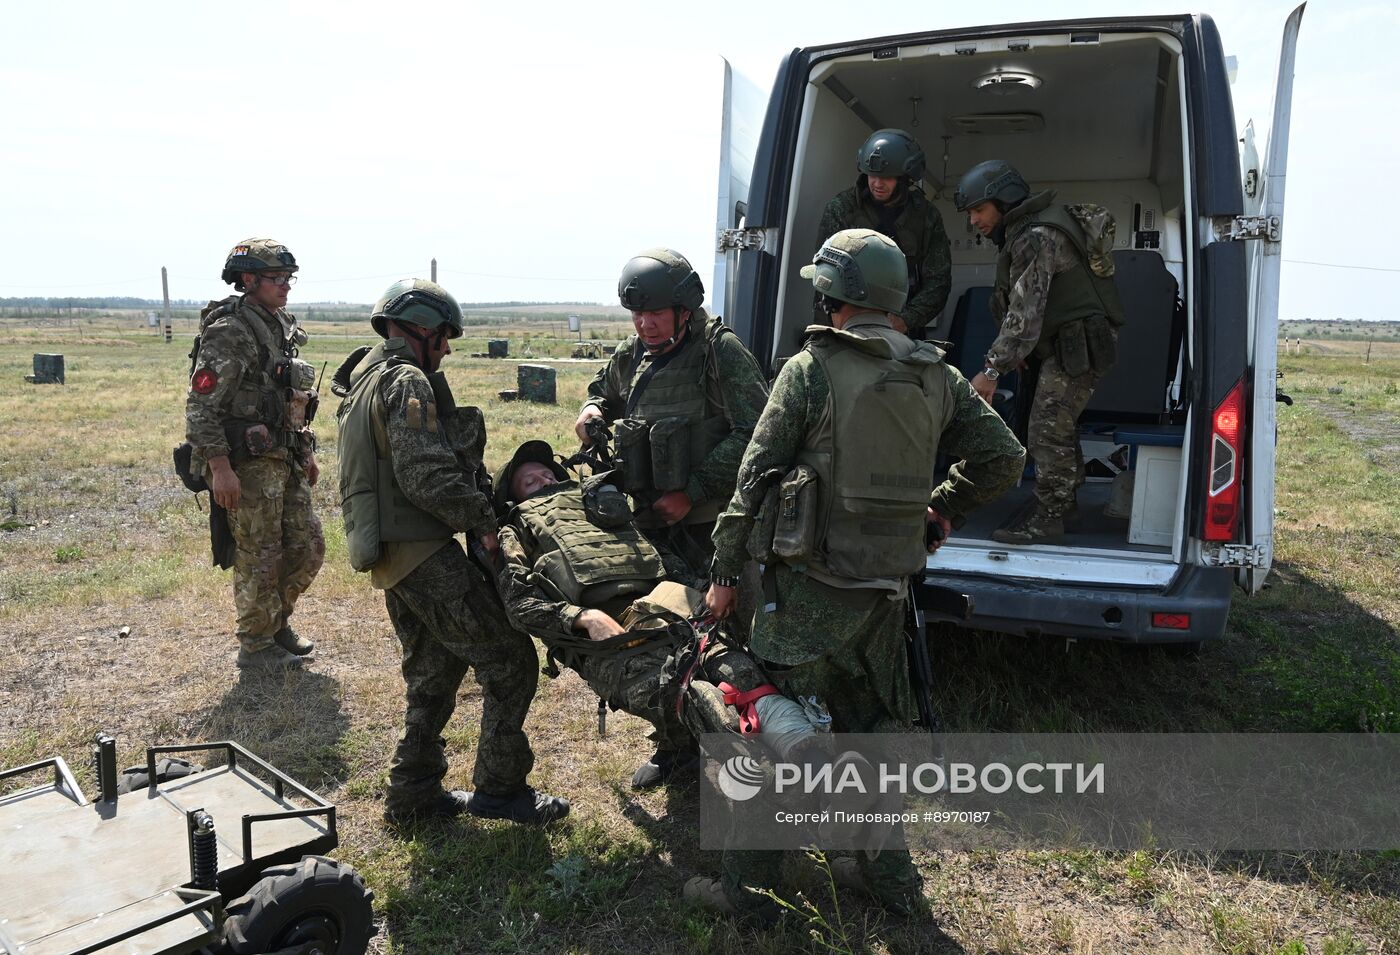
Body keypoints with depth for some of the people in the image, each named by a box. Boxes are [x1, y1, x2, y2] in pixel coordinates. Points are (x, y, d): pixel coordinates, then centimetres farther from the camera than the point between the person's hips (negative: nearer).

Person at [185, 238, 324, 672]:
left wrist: (307, 452, 20)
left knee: (307, 547, 13)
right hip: (248, 465, -8)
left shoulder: (282, 328, 13)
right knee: (259, 557, 1)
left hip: (285, 461, 9)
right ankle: (256, 646, 16)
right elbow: (200, 405, -19)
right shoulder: (228, 333, -14)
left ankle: (278, 622, 32)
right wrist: (220, 468, -23)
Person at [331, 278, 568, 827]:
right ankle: (499, 788, 5)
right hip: (424, 555, -10)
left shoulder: (366, 381, 20)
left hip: (391, 555, 11)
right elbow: (425, 475, -24)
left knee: (434, 673, 20)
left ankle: (413, 794, 28)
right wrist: (481, 519, -13)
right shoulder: (407, 381, -12)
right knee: (509, 661, -3)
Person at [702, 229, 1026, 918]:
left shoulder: (811, 369, -9)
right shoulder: (936, 376, 5)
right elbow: (1003, 459, 9)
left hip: (809, 583, -5)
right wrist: (941, 507, 21)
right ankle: (888, 874, 32)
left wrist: (724, 570, -2)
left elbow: (757, 474, -9)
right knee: (874, 724, 21)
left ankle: (749, 880, 15)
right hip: (887, 584, 6)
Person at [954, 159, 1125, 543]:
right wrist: (1014, 353, 19)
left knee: (1048, 430, -10)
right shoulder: (1025, 230, 12)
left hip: (1080, 346, -11)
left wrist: (992, 370, -29)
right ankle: (1064, 498, 32)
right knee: (1057, 423, 18)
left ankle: (1047, 518, -1)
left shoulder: (1037, 238, -21)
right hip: (1068, 343, 11)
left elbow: (1026, 310, -28)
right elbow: (1024, 305, 19)